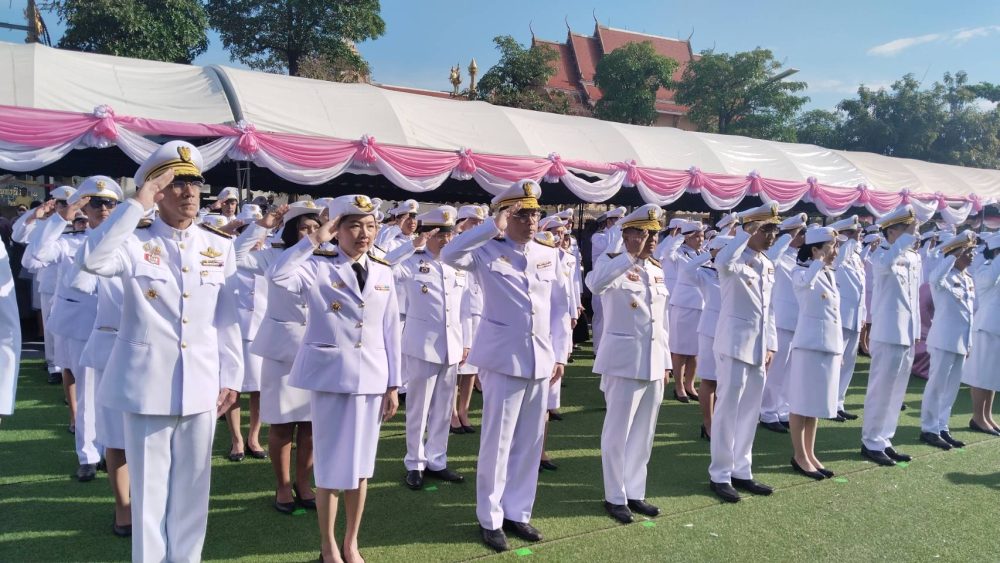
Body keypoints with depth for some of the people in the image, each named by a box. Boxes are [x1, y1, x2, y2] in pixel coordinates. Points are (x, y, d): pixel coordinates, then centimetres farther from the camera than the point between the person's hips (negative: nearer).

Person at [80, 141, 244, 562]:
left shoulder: (220, 248, 5)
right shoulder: (134, 244, -3)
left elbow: (227, 319, 6)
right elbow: (91, 259, -26)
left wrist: (230, 378, 3)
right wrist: (137, 204, -23)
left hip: (201, 385, 3)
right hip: (147, 383, -2)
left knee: (192, 487, 13)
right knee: (149, 487, 9)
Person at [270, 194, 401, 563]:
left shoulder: (383, 273, 6)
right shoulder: (318, 267, -5)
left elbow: (391, 332, 7)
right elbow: (278, 275, -26)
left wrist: (393, 385, 5)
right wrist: (315, 240, -22)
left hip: (371, 377, 4)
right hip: (330, 376, -3)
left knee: (361, 463, 12)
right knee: (330, 463, 6)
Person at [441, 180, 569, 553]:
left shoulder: (550, 255, 9)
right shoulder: (488, 251, -6)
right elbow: (449, 255, -25)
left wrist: (559, 354, 9)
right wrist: (492, 227, -28)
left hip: (540, 360, 5)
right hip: (503, 359, -5)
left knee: (529, 441, 12)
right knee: (497, 440, 3)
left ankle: (517, 513, 28)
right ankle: (490, 519, 18)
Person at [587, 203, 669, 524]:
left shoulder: (657, 270, 12)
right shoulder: (614, 266, -9)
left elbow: (660, 318, 17)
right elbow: (595, 285, -34)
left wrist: (665, 361, 15)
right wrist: (631, 255, -34)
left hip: (653, 362, 7)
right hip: (623, 362, -7)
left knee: (643, 434, 14)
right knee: (618, 433, 3)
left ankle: (635, 492, 27)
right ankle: (615, 497, 16)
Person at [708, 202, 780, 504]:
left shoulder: (768, 266, 13)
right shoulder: (735, 260, -11)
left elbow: (768, 309, 18)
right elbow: (722, 262, -38)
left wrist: (771, 345, 12)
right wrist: (746, 232, -26)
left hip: (758, 348, 8)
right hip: (734, 345, -8)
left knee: (750, 412, 13)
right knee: (727, 411, -1)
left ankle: (741, 472, 24)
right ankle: (720, 475, 10)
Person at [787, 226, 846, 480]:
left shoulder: (829, 275, 14)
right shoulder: (801, 272, -9)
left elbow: (834, 311, 19)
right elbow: (805, 282, -36)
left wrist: (840, 347, 18)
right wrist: (819, 262, -27)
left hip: (830, 344, 8)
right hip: (809, 344, -8)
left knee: (817, 402, 13)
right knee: (801, 402, 1)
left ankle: (810, 453, 22)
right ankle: (799, 456, 9)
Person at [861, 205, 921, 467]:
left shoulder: (914, 258, 12)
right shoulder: (881, 253, -10)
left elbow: (915, 295, 19)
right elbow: (885, 264, -36)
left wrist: (917, 329, 17)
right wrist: (908, 237, -30)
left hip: (907, 334, 8)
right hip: (888, 334, -8)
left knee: (896, 390, 13)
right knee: (881, 389, -2)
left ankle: (884, 440, 22)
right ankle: (871, 442, 7)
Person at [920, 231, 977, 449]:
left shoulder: (969, 280, 13)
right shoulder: (944, 277, -11)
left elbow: (970, 310, 18)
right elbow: (934, 278, -37)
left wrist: (969, 341, 16)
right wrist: (955, 253, -31)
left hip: (961, 341, 8)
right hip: (944, 340, -8)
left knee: (952, 387, 12)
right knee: (936, 385, -2)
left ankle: (942, 428, 20)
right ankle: (928, 429, 7)